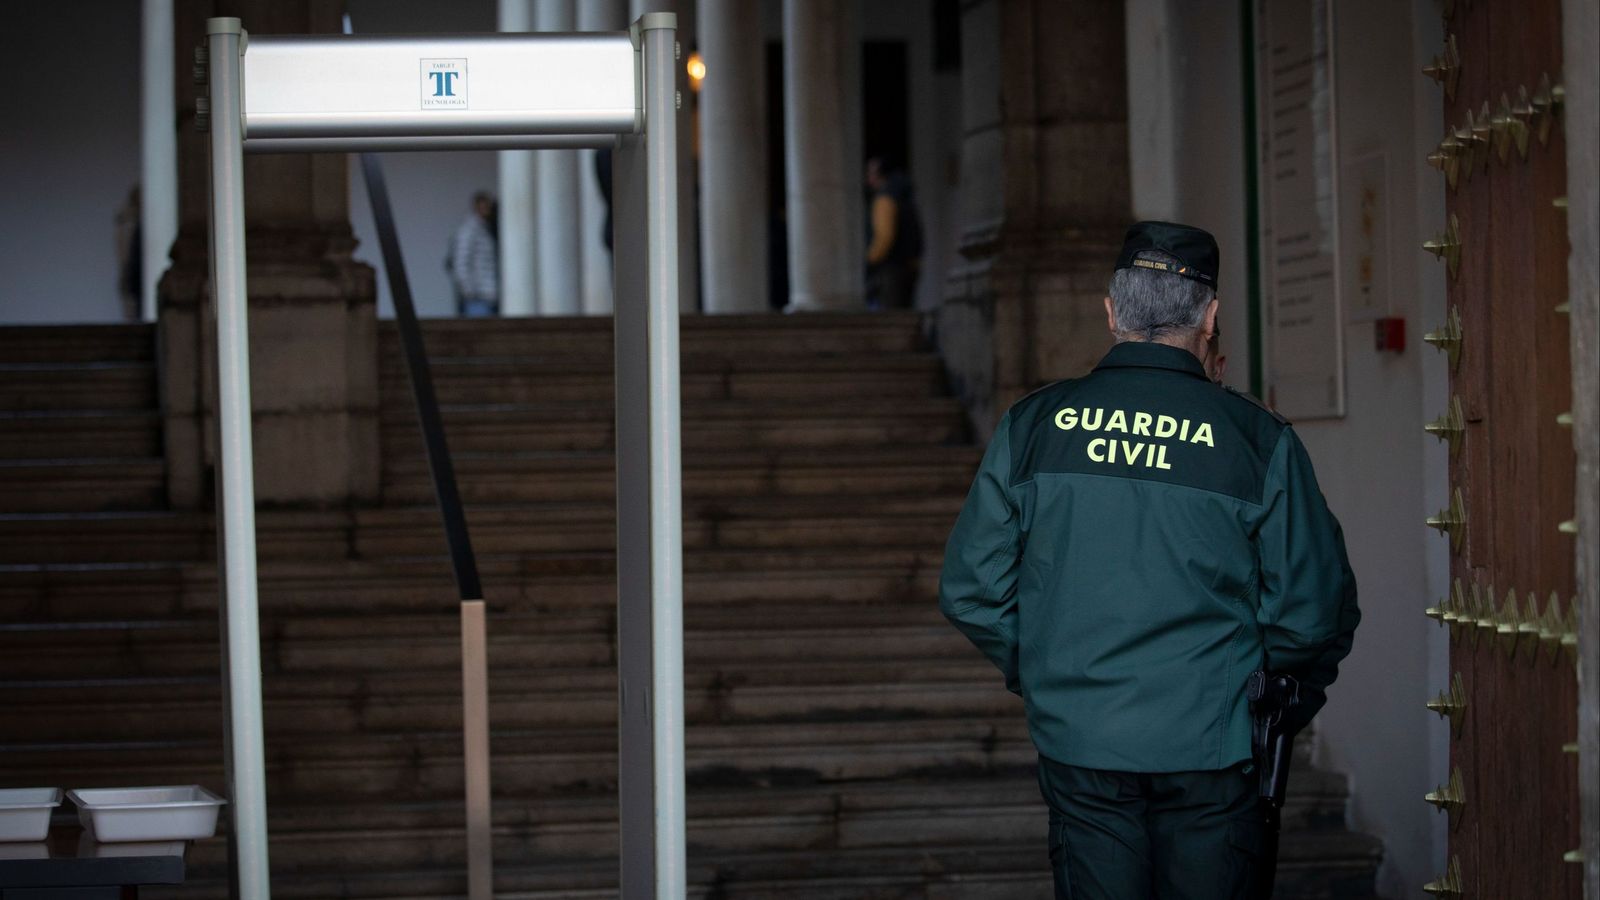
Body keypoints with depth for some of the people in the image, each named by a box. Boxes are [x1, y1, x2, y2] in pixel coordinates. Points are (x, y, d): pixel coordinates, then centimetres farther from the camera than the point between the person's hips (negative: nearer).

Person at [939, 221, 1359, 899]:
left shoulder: (1033, 425, -2)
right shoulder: (1258, 439, -7)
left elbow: (970, 588, 2)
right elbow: (1313, 609, -6)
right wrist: (1290, 702, 13)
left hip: (1077, 743, 2)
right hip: (1210, 750, -2)